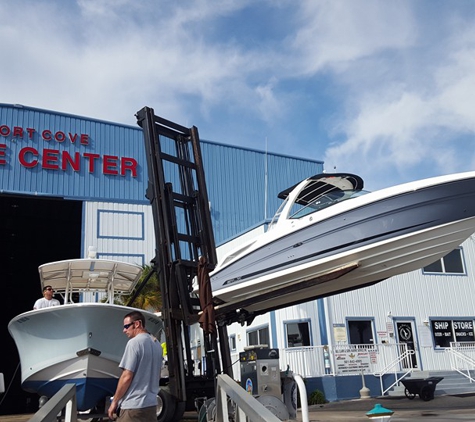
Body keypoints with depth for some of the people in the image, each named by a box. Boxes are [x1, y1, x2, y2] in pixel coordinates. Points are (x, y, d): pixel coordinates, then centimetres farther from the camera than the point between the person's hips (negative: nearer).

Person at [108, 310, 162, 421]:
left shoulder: (134, 342, -13)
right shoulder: (156, 344, 12)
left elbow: (127, 377, -15)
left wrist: (114, 401, -6)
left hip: (133, 405, -8)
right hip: (151, 404, 8)